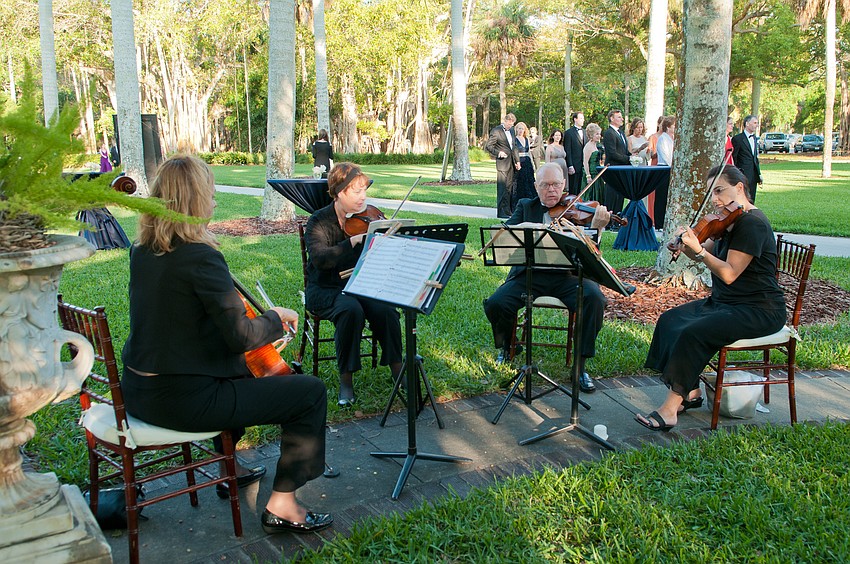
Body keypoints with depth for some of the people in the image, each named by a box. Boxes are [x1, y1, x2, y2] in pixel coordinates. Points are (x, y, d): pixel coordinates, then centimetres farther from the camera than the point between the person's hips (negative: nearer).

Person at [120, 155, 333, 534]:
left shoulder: (142, 251, 4)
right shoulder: (200, 256, -21)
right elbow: (242, 336, -24)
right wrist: (276, 317, -6)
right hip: (183, 400, -9)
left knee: (245, 370, 36)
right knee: (311, 392, -3)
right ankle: (282, 504, 4)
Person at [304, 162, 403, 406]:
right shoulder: (319, 222, -10)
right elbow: (320, 258, -28)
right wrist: (355, 241, -38)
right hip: (325, 290, -3)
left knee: (385, 309, -28)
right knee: (352, 310, -34)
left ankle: (397, 369, -11)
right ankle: (346, 381, -21)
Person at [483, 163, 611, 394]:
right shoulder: (525, 207, 15)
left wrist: (595, 227, -22)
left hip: (567, 275, -1)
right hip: (530, 273, 1)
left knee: (594, 298, -30)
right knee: (495, 304, -22)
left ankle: (581, 366, -13)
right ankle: (505, 346, 13)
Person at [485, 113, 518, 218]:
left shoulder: (511, 130, 16)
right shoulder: (496, 131, -7)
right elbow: (487, 146, -9)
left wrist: (516, 161, 15)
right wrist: (498, 153, -21)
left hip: (511, 163, 7)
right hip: (502, 164, -7)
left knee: (511, 188, 9)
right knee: (503, 189, -7)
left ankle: (509, 211, 15)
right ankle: (502, 212, -3)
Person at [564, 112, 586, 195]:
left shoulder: (585, 132, 15)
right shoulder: (569, 133, -4)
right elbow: (567, 151, -7)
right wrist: (570, 166, -13)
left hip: (584, 166, 5)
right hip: (574, 166, -5)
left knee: (581, 189, 6)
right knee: (573, 190, -2)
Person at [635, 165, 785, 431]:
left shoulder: (752, 223, -18)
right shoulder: (730, 221, 12)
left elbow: (729, 274, -24)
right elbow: (701, 256, 11)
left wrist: (698, 249, -30)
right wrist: (685, 243, -8)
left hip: (758, 310, -10)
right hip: (723, 302, 10)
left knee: (693, 333, -27)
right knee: (670, 321, -4)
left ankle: (670, 409, -22)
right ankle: (691, 391, -1)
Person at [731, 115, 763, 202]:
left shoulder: (755, 138, 16)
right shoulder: (737, 139, -8)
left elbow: (756, 157, 21)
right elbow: (733, 157, -8)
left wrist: (759, 173, 16)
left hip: (753, 175, 7)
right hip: (743, 175, -7)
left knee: (751, 200, 9)